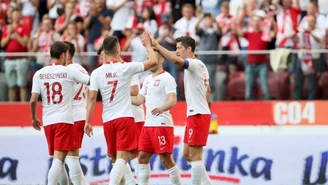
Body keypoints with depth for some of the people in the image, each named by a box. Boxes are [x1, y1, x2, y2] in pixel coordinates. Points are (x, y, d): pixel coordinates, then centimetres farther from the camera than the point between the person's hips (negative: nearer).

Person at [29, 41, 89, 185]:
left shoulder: (39, 74, 3)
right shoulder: (68, 72, -4)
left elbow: (33, 100, -2)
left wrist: (34, 118, 14)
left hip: (48, 121, 4)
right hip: (64, 120, -4)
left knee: (57, 158, 18)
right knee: (58, 159, -11)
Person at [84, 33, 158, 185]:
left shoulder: (97, 72, 0)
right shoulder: (126, 68, -6)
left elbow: (91, 98, -3)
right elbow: (153, 61, 2)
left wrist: (88, 122, 1)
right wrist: (148, 45, 18)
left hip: (108, 120, 4)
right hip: (125, 118, -4)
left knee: (115, 158, 16)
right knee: (122, 157, -10)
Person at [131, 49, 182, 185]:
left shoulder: (167, 78, -9)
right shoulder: (147, 79, 17)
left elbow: (173, 101, -20)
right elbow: (139, 100, 21)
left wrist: (162, 108, -40)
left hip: (162, 125, -9)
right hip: (148, 125, 9)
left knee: (166, 159, -7)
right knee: (143, 157, 6)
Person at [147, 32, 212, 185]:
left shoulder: (196, 64, -14)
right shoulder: (197, 66, 17)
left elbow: (176, 60, -32)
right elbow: (207, 90, 25)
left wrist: (156, 45, -30)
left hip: (198, 115, -10)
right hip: (195, 115, 10)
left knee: (195, 156, -8)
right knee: (188, 154, 12)